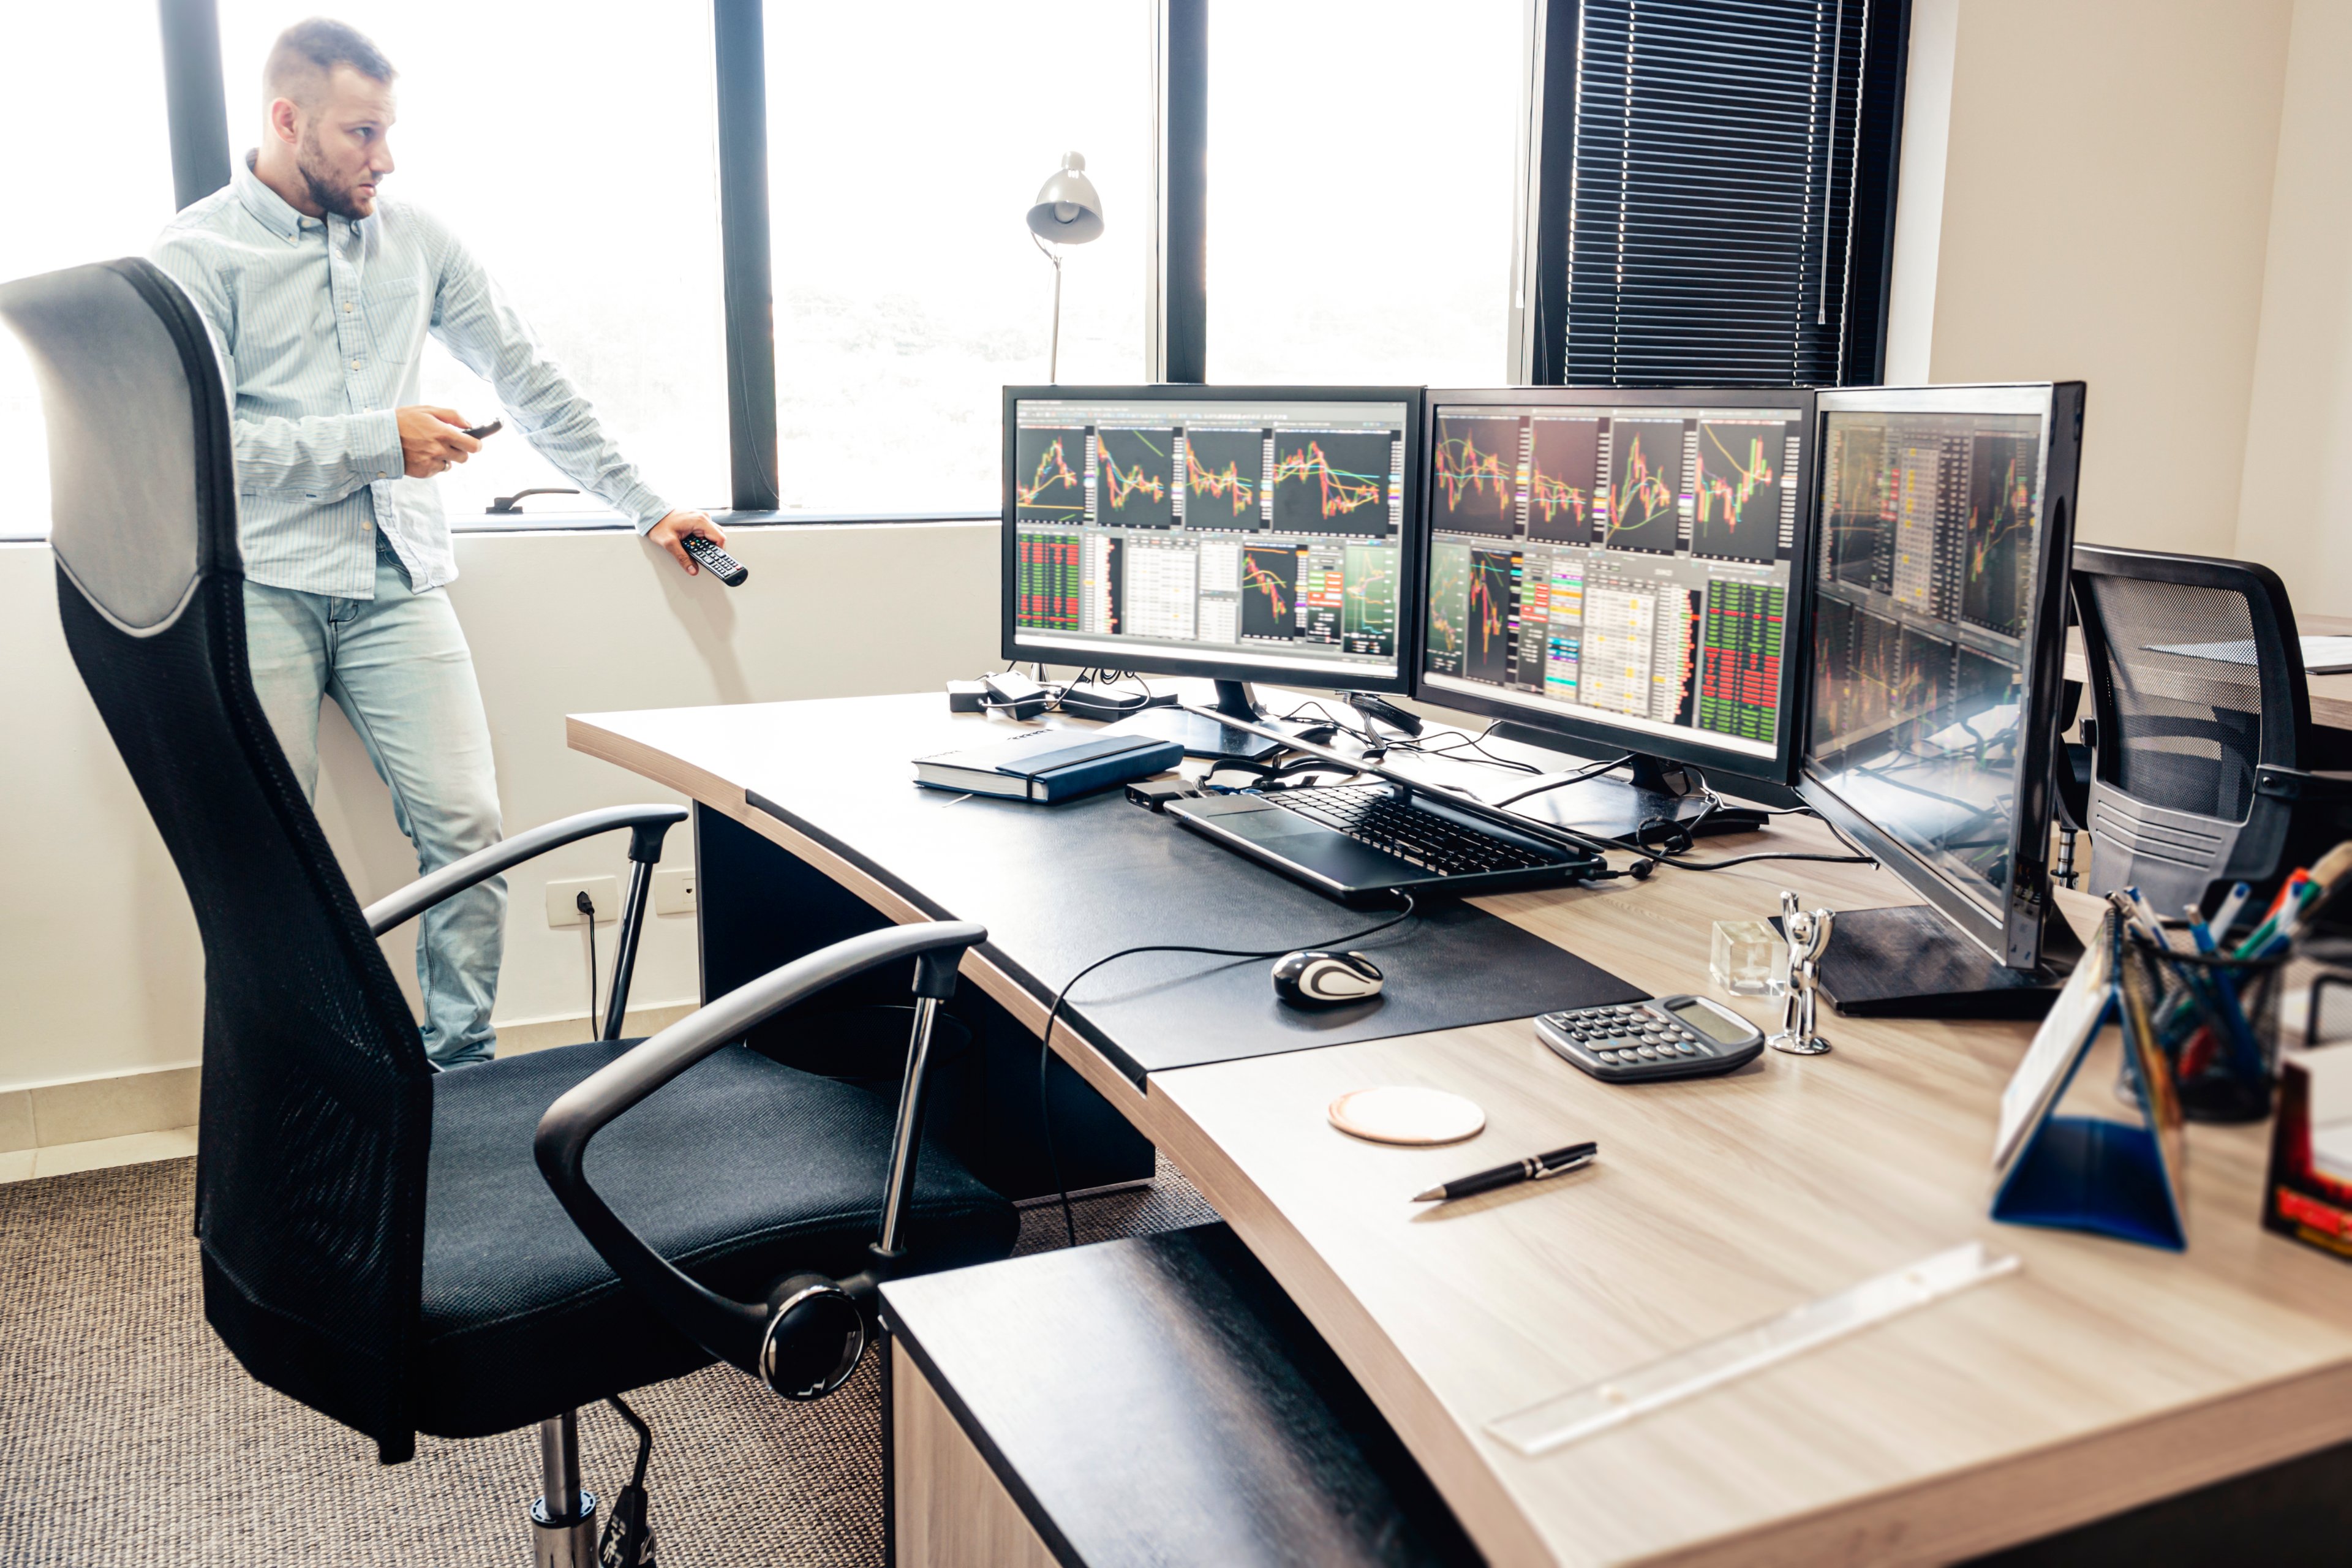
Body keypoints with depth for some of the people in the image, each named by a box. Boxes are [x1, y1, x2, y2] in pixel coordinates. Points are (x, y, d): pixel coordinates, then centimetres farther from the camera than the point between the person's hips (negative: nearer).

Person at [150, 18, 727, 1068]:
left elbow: (526, 379, 16)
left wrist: (643, 507, 13)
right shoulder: (198, 254, 1)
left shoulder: (416, 240, 13)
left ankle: (462, 1070, 5)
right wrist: (379, 438, -12)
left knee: (466, 826, -8)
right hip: (260, 585, -3)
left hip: (397, 578, 3)